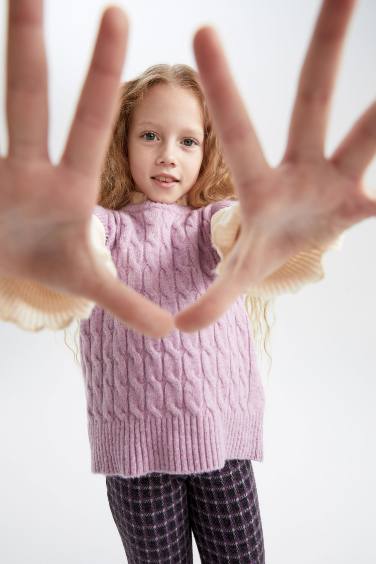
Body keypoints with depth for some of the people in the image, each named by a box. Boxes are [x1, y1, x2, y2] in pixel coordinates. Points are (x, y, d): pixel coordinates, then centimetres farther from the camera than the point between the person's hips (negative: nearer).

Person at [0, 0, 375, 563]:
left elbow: (238, 233, -25)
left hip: (224, 439, 1)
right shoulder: (101, 225, -4)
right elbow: (90, 252, -29)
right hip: (135, 451, 0)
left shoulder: (216, 221, 0)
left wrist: (276, 235, -52)